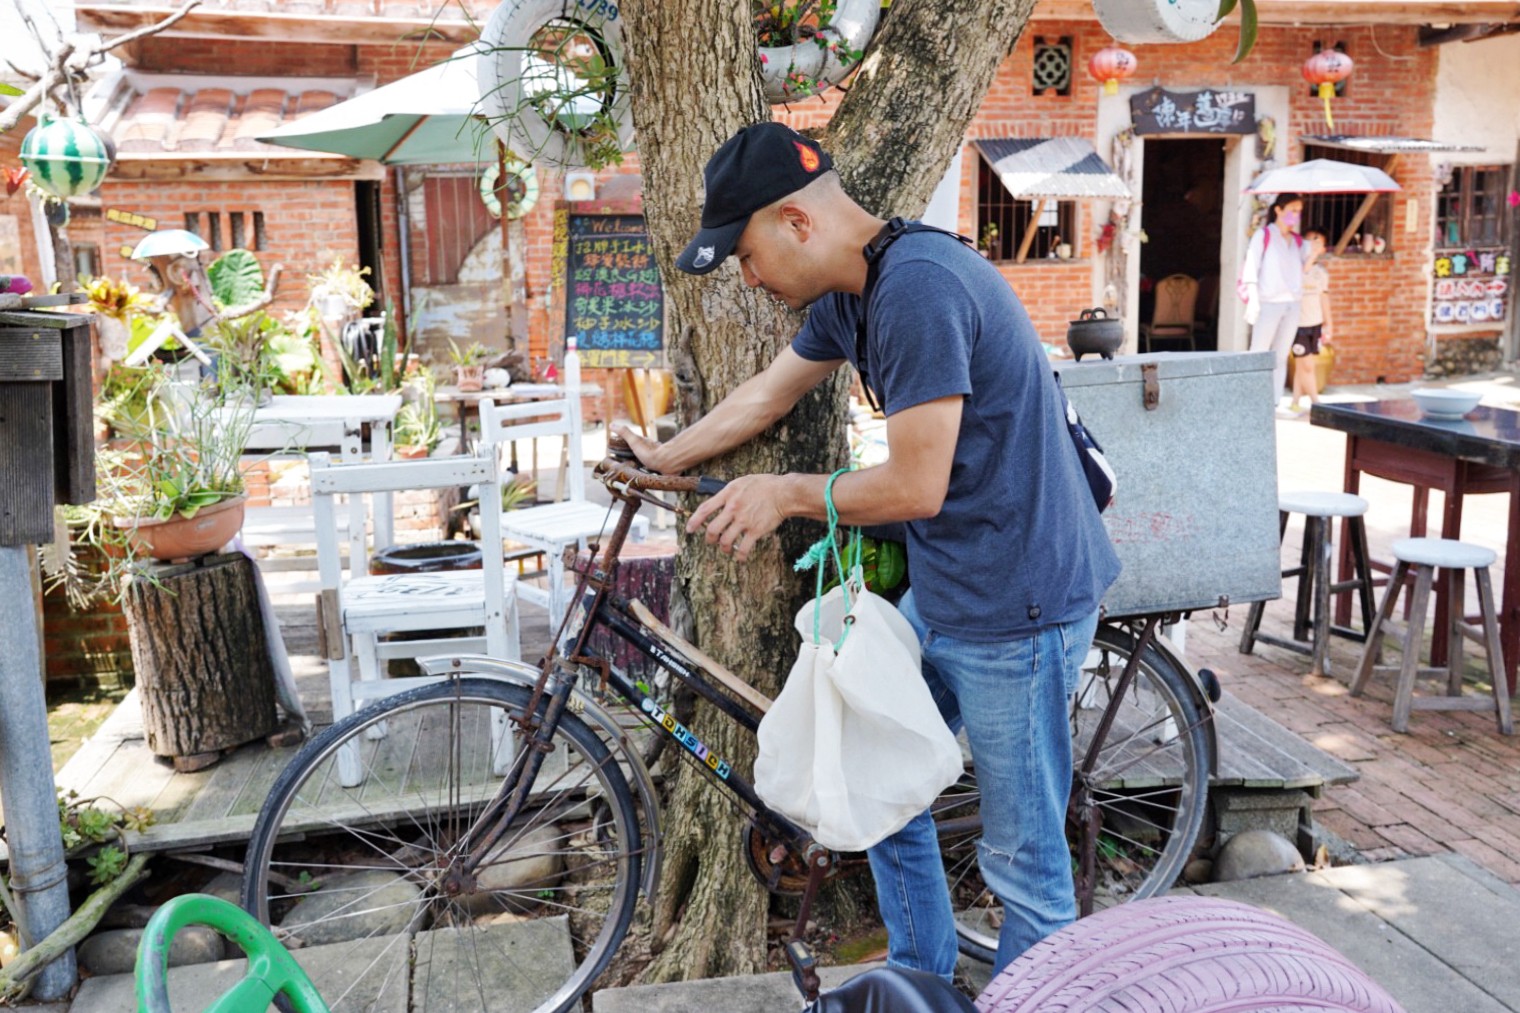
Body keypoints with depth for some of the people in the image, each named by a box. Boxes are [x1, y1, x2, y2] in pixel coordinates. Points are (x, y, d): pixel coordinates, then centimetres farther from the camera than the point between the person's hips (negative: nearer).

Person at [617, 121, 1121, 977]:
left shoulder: (919, 287, -25)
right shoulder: (850, 291, 7)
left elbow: (915, 487, -24)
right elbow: (768, 394, 21)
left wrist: (787, 494, -9)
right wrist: (666, 458, 31)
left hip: (1017, 607, -10)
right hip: (939, 594, 10)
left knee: (1024, 858, 4)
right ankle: (920, 979, 39)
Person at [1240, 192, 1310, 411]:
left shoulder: (1297, 241, 14)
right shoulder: (1263, 235, -1)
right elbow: (1251, 267, -6)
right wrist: (1253, 300, -13)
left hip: (1292, 303, 6)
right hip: (1269, 303, -6)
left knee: (1281, 356, 5)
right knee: (1259, 354, -5)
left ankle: (1273, 403, 8)